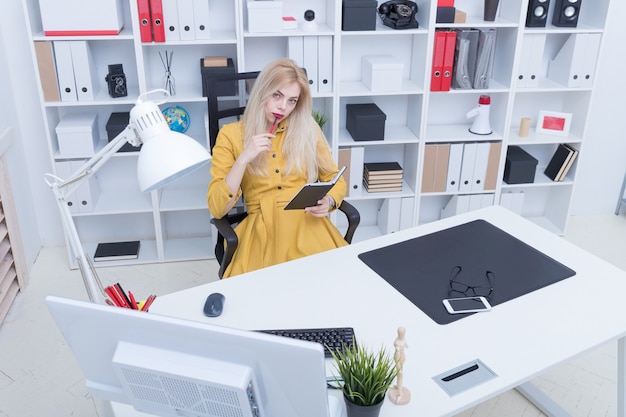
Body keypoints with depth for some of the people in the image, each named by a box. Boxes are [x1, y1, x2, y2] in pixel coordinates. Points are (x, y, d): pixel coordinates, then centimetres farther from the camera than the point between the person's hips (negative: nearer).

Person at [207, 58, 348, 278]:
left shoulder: (308, 128, 10)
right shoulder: (231, 135, 3)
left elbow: (336, 180, 17)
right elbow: (217, 209, -3)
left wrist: (329, 201, -7)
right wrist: (243, 160, -15)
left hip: (309, 224, 2)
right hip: (262, 230, -2)